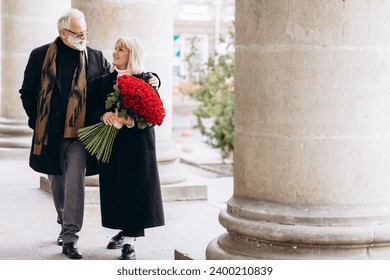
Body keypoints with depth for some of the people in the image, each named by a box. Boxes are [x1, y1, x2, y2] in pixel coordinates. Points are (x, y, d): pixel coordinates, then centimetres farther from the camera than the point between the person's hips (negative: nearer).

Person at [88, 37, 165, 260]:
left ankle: (130, 241, -1)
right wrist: (104, 114, -16)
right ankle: (124, 230, 23)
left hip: (137, 143, -4)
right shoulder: (105, 81, 10)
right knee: (115, 187, 7)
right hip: (111, 143, 5)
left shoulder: (146, 81, -4)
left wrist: (132, 122, -25)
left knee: (135, 187, -5)